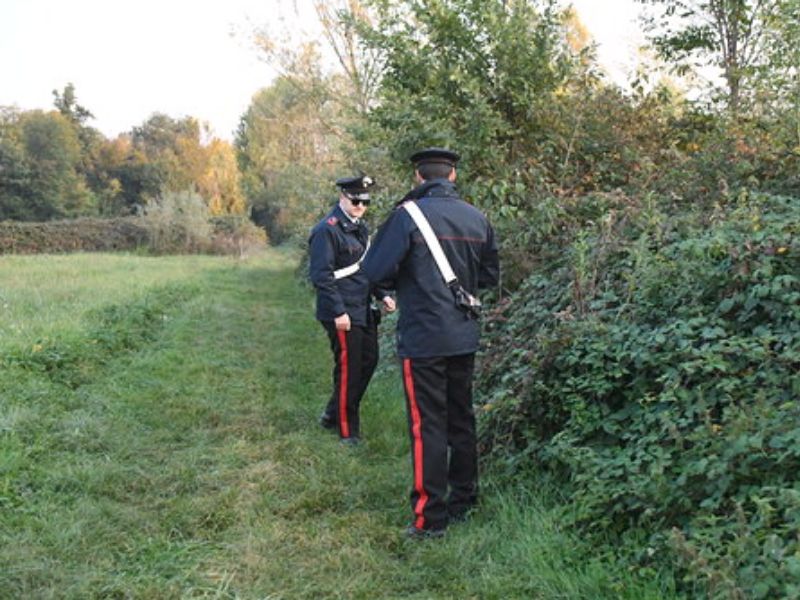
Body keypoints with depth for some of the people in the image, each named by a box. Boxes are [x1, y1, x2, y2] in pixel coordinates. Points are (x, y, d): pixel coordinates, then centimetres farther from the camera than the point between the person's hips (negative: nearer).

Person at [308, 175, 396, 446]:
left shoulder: (360, 227, 13)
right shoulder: (326, 230, -15)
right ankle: (348, 432, 15)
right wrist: (338, 312, -21)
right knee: (348, 370, 0)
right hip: (342, 315, -9)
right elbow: (321, 275, -19)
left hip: (363, 311, 9)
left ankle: (332, 415, 31)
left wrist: (382, 294, 10)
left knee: (368, 361, 15)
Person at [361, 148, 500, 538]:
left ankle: (430, 517, 6)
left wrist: (408, 275, 4)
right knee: (461, 419, 16)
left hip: (422, 340, -5)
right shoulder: (477, 219, 4)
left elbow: (375, 270, -13)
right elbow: (490, 275, 12)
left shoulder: (408, 215, -13)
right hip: (465, 337, 6)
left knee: (428, 426, 1)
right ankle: (463, 501, 29)